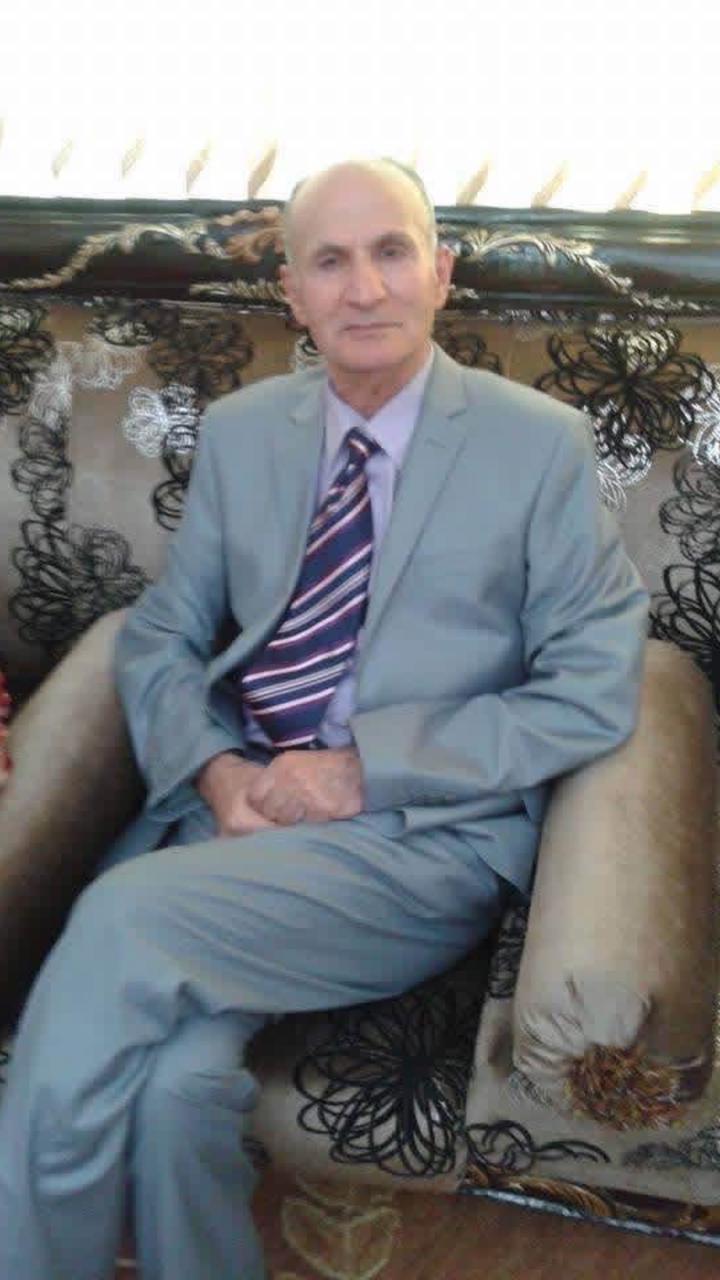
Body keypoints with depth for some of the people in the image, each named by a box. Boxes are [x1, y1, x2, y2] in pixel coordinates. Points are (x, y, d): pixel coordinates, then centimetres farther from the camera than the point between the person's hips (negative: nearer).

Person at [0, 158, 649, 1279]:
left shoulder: (540, 444, 0)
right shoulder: (239, 432, 12)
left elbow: (596, 690, -4)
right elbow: (158, 638, 14)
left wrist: (361, 769, -13)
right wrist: (217, 771, -8)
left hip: (426, 835, -3)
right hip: (233, 814, 3)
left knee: (126, 921, -27)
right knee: (174, 1079, -27)